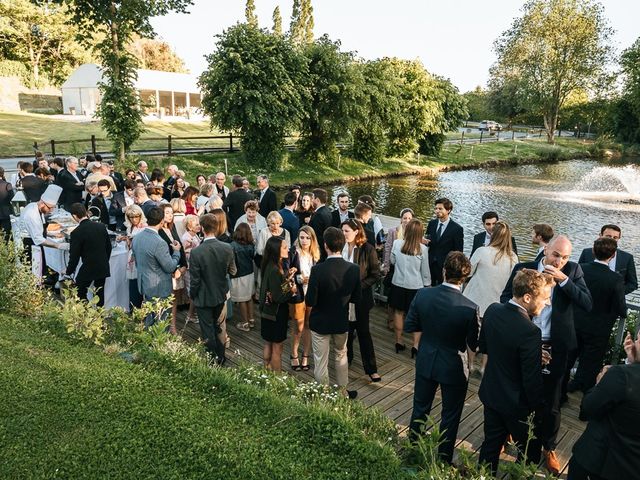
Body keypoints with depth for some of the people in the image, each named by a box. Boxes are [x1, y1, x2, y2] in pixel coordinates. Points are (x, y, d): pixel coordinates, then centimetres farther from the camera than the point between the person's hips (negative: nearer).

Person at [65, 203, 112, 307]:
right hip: (103, 268, 6)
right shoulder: (101, 226, 0)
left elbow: (74, 255, -10)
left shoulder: (76, 233, -15)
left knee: (80, 294, 9)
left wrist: (68, 271, 5)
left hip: (88, 269, -5)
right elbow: (108, 247, 9)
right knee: (99, 294, 16)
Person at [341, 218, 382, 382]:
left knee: (363, 332, 4)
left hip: (360, 297, -3)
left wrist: (358, 286, -16)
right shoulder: (341, 247, -5)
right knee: (346, 330, 16)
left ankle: (371, 368, 14)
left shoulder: (368, 249, -13)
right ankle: (347, 358, 36)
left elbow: (376, 275, -9)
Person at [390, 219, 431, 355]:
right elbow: (425, 271, -6)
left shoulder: (397, 243, -12)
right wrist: (427, 285, 9)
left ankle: (399, 341, 27)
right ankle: (415, 345, 12)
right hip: (416, 286, -2)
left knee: (399, 312, 17)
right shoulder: (423, 249, -16)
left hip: (399, 284, 2)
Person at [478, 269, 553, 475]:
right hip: (518, 404, -6)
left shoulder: (492, 310, -10)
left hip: (490, 394, 6)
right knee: (529, 454, 19)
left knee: (491, 445, 23)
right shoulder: (529, 331, -31)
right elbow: (533, 381, -23)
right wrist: (539, 410, -5)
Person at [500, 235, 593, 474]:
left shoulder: (573, 271, -5)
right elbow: (505, 299, 1)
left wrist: (563, 280, -23)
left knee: (550, 400, 13)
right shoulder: (523, 269, -8)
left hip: (554, 346, 0)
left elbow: (587, 304, -14)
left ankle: (549, 447, 35)